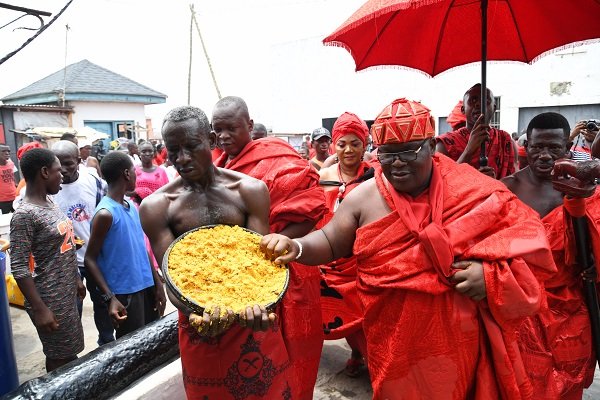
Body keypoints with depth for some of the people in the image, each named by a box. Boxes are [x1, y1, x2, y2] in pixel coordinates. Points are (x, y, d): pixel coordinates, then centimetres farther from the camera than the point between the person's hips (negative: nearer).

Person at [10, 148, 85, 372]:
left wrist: (76, 279, 17)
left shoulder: (49, 203, 6)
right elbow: (19, 269, -21)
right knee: (60, 360, 8)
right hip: (50, 300, -8)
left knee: (69, 354, 21)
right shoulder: (25, 215, -20)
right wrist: (39, 309, -20)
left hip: (67, 294, 8)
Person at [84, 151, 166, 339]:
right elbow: (90, 259, -14)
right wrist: (110, 297, -21)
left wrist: (157, 283, 12)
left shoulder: (131, 205, 7)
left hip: (145, 286, 8)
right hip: (124, 293, -7)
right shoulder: (105, 213, -17)